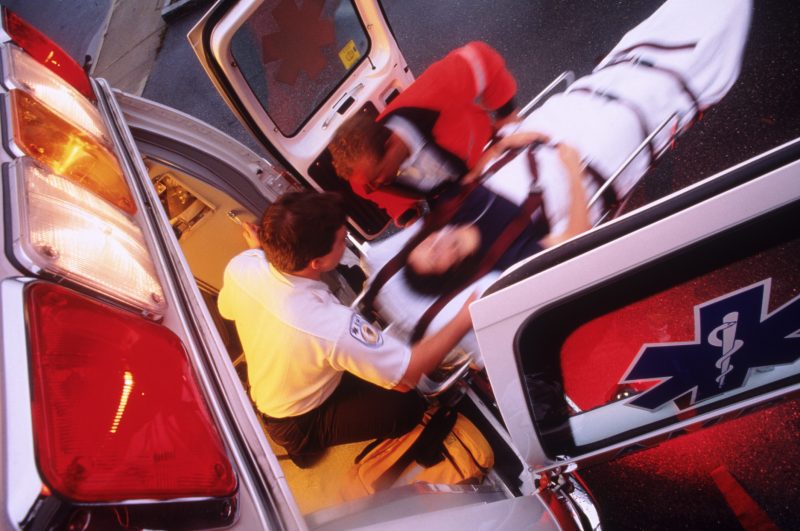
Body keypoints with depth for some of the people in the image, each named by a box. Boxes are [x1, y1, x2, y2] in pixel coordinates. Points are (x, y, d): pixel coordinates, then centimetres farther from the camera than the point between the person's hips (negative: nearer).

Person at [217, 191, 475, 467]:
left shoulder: (240, 266, -25)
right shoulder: (333, 326, -44)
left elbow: (228, 309, -1)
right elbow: (409, 374, -32)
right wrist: (466, 318, -27)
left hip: (260, 390, 6)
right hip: (295, 423, -6)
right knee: (410, 406, -2)